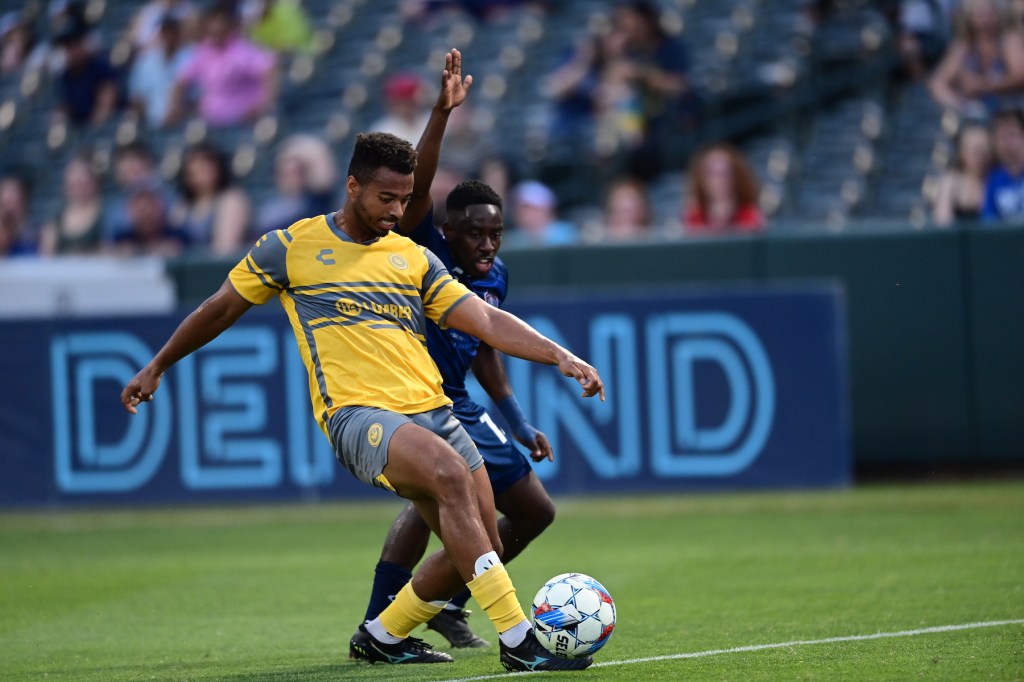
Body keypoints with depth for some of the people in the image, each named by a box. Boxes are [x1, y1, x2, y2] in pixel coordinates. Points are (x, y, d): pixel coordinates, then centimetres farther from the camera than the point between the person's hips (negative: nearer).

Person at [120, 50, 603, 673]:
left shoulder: (413, 258, 16)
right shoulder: (291, 247, 6)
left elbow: (486, 321, 10)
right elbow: (221, 309, 19)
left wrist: (559, 355, -3)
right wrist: (158, 367, 24)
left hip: (431, 409, 6)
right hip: (356, 412, -6)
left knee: (478, 549, -2)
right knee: (451, 474, -33)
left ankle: (383, 635, 24)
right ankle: (516, 639, -36)